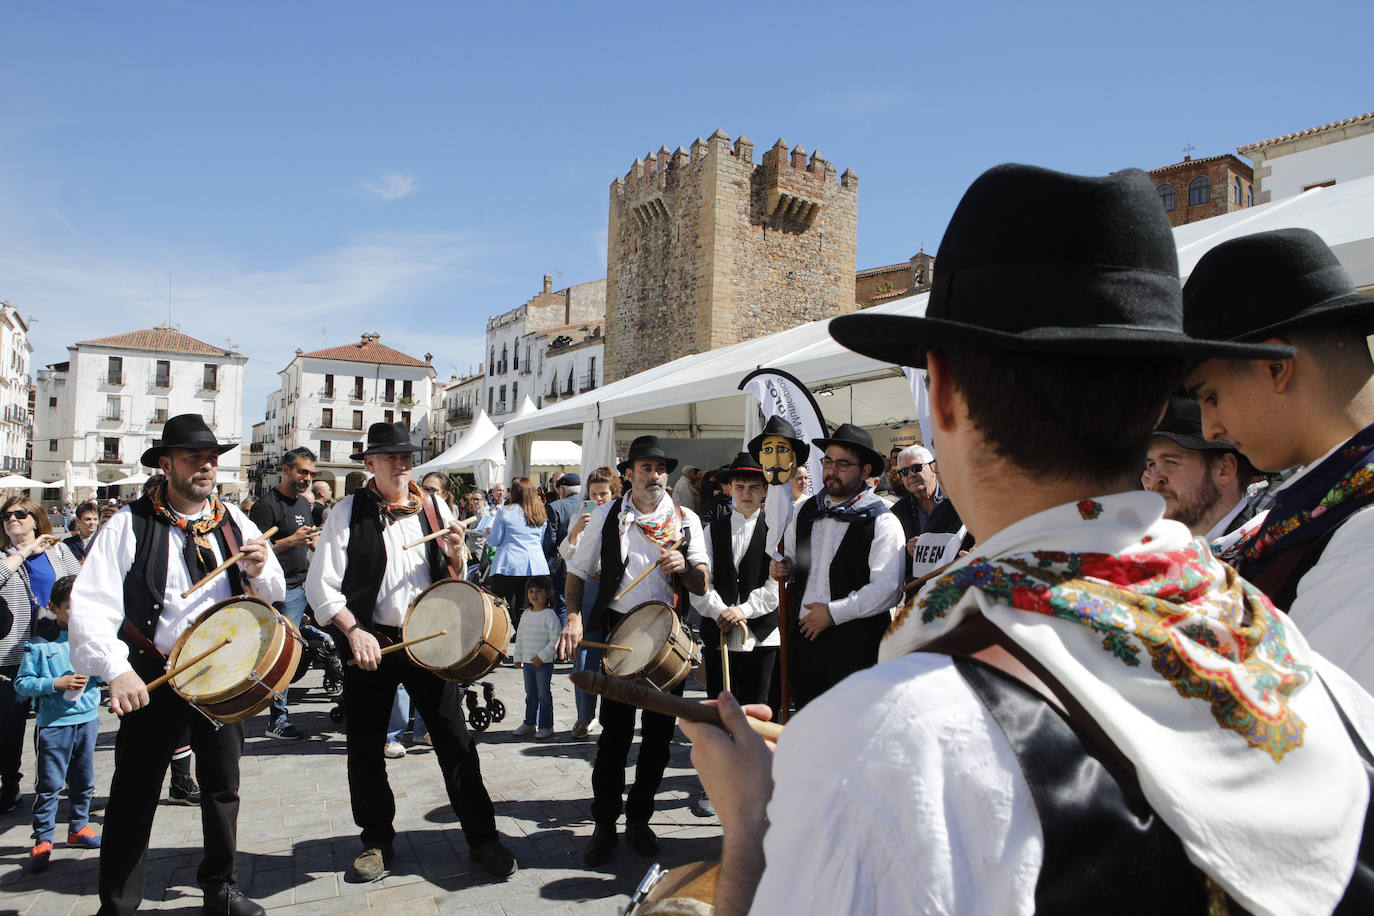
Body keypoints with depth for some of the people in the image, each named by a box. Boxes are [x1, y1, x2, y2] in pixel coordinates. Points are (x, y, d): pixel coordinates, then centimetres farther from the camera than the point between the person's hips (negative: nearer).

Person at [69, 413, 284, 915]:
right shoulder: (131, 524, -9)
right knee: (134, 799, 4)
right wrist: (116, 669, -28)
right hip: (153, 680, -4)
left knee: (222, 788, 16)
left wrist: (260, 570, -14)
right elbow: (91, 604, -16)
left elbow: (275, 594, 9)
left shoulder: (234, 522, 4)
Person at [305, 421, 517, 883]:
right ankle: (377, 841, 30)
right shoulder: (349, 513, -3)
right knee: (366, 750, 10)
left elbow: (455, 583, 11)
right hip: (369, 642, -1)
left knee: (456, 744, 2)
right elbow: (320, 584, -7)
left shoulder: (434, 508, 5)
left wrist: (455, 553, -10)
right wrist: (354, 631, -19)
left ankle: (482, 838, 15)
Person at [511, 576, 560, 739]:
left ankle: (546, 726, 10)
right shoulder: (526, 614, 8)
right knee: (530, 694, 15)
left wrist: (542, 656, -17)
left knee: (544, 695, 1)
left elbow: (556, 639, -15)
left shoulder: (550, 615, -12)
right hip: (527, 662, 6)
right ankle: (529, 724, 26)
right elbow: (520, 636, 15)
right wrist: (518, 656, 9)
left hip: (544, 663, -6)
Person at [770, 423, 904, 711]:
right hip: (803, 636, 6)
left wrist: (833, 612, -15)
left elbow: (887, 589, -15)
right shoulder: (805, 511, 13)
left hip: (855, 646, -5)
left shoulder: (882, 522, -7)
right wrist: (785, 568, 3)